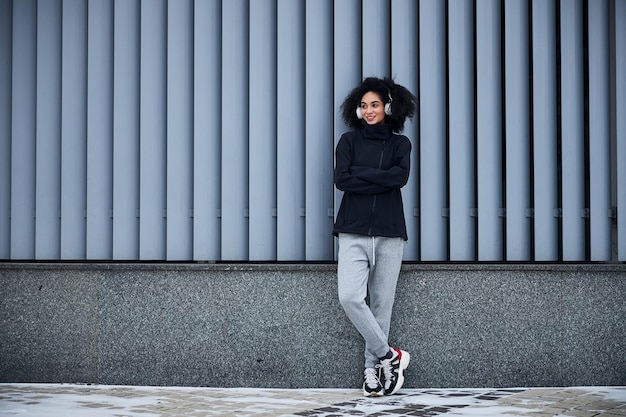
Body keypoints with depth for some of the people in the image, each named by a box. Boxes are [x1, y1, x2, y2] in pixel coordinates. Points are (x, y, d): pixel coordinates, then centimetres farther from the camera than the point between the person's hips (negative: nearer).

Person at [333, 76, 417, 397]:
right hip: (354, 232, -1)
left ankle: (373, 368, 10)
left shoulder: (400, 144, 12)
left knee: (382, 303, 1)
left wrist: (359, 172, -7)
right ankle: (389, 356, -4)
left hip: (389, 233, 1)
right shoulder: (349, 140, 10)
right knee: (349, 296, -17)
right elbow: (341, 180, -5)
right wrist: (382, 181, -8)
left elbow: (401, 176, -8)